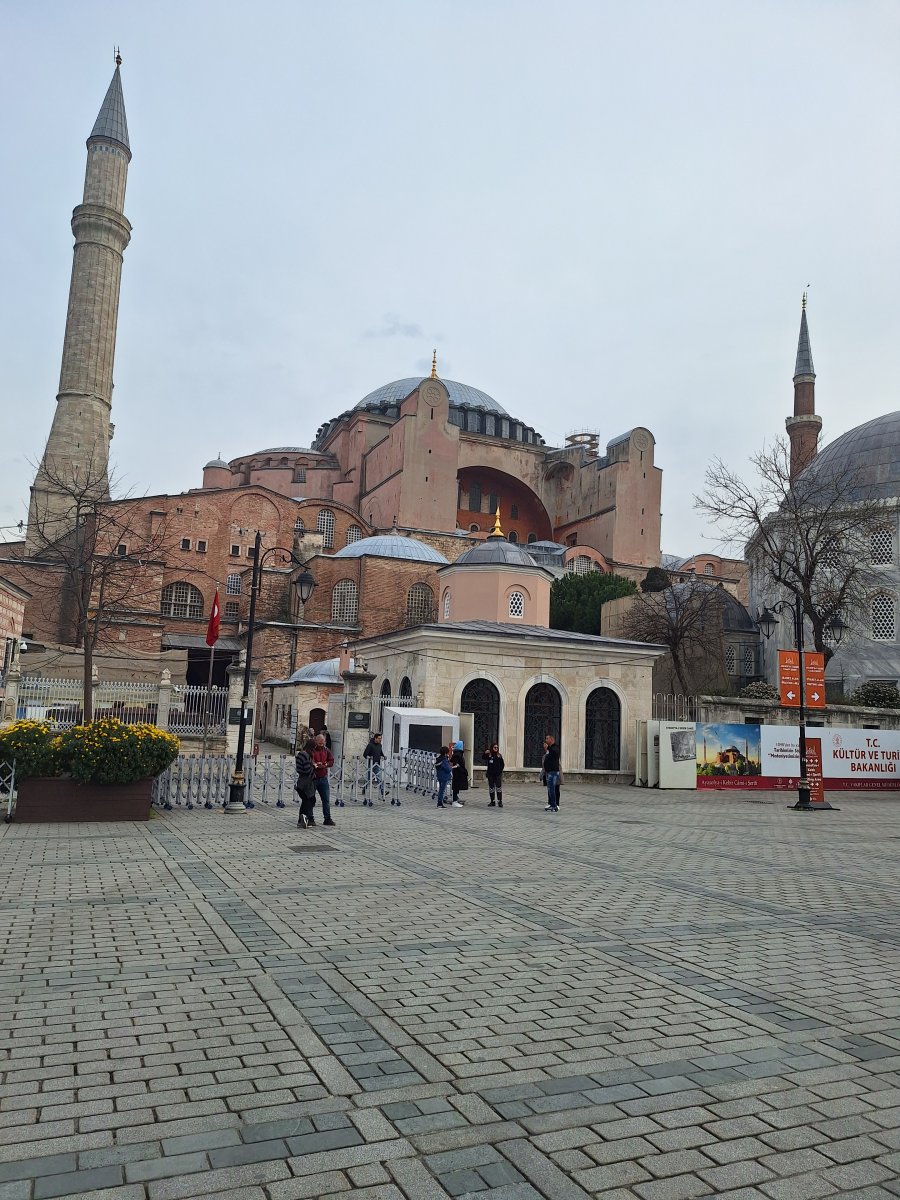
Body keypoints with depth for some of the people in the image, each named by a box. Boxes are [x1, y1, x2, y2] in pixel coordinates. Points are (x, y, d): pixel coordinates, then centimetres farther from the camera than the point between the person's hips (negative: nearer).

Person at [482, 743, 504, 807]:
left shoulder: (499, 755, 5)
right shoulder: (488, 755, 0)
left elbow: (502, 764, 9)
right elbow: (483, 757, -18)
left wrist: (500, 770, -1)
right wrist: (485, 753, -36)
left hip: (498, 774, 0)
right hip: (490, 774, 0)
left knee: (498, 787, -6)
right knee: (491, 788, 7)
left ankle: (500, 802, -3)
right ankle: (492, 801, 15)